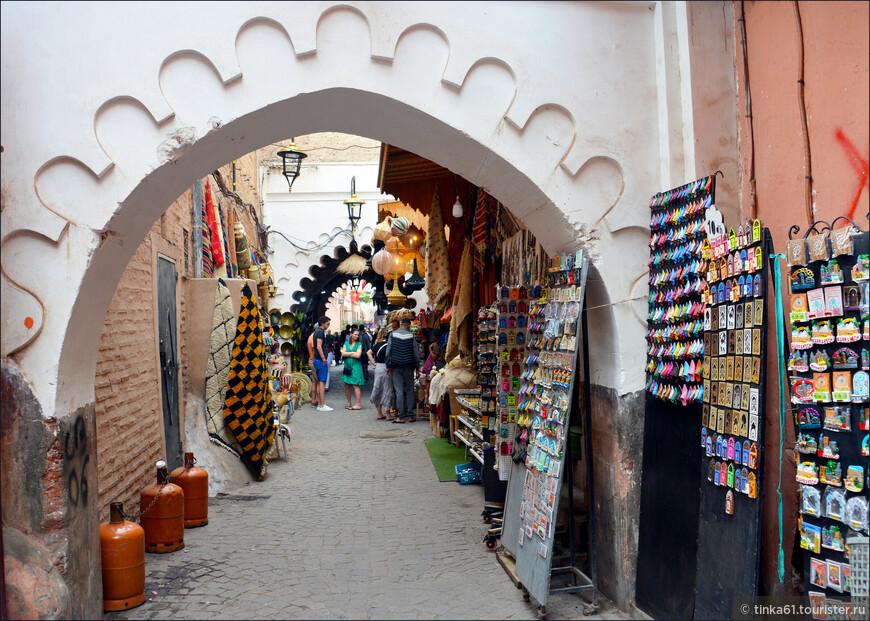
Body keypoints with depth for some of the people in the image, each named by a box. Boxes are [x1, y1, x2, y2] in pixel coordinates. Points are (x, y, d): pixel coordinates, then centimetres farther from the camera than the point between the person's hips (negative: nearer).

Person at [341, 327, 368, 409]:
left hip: (355, 367, -4)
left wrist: (348, 354, -2)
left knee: (355, 385, -7)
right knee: (347, 386, 5)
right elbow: (343, 353, -1)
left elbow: (358, 355, -10)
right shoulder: (346, 343, 12)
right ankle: (349, 403, 17)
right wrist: (353, 353, -7)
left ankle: (358, 404, -4)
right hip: (347, 366, 4)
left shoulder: (359, 344, 2)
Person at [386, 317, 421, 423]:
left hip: (396, 366, 0)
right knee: (410, 390, 8)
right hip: (409, 367, 0)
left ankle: (401, 416, -1)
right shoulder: (411, 336, 0)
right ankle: (411, 415, 8)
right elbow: (416, 353, 2)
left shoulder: (392, 334, 1)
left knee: (399, 391, 1)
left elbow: (388, 351, -1)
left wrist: (388, 366, 4)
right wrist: (417, 368, 8)